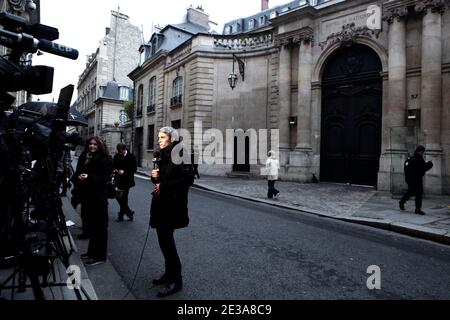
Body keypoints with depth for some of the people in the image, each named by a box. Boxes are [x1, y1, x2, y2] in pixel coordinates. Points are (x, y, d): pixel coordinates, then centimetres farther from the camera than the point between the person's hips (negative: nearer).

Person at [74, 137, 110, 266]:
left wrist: (88, 177, -26)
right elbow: (77, 173, 12)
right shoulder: (83, 157, 11)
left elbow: (103, 178, -13)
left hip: (98, 197, -6)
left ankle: (100, 255, 10)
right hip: (86, 196, 6)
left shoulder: (103, 159, -7)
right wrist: (78, 177, -9)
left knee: (99, 226, 1)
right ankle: (92, 251, 30)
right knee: (90, 224, 16)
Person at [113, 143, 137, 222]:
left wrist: (124, 172, -20)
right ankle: (129, 212, 23)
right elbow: (113, 165, 17)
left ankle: (121, 215, 19)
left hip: (126, 180, -5)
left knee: (123, 198, 2)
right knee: (118, 196, 5)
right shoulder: (116, 156, 5)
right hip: (118, 179, 5)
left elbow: (134, 169, -10)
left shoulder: (131, 157, -9)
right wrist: (115, 170, -6)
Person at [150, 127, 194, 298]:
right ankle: (169, 273, 31)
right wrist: (155, 176, -2)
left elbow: (187, 179, -21)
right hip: (161, 204, 8)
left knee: (166, 240, -4)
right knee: (164, 239, 15)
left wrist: (163, 186, -18)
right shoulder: (163, 155, 13)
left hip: (172, 205, -8)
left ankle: (175, 280, 10)